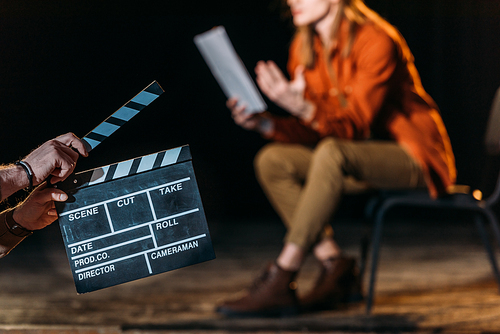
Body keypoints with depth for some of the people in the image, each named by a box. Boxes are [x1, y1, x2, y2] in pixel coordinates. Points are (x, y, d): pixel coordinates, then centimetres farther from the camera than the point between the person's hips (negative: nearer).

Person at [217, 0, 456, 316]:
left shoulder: (377, 41, -20)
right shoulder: (303, 48, 2)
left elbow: (354, 126, -25)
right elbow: (310, 132, 2)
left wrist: (302, 107, -42)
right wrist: (264, 123, -17)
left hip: (414, 155, -8)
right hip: (357, 153, 8)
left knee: (331, 153, -35)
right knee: (272, 160, -10)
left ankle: (281, 280, -34)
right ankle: (335, 264, -15)